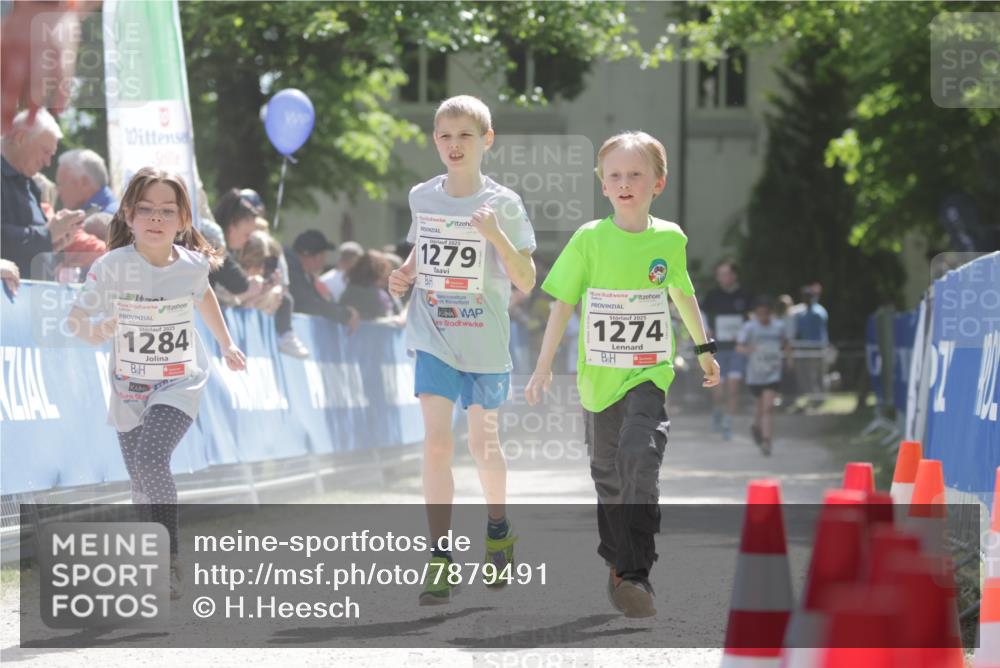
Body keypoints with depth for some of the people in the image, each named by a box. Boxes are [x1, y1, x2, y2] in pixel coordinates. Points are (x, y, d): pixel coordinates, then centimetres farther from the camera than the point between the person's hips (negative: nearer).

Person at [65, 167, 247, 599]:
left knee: (150, 459, -24)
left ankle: (170, 559, -15)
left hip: (179, 383, -1)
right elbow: (76, 317, -16)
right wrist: (93, 331, -39)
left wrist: (225, 342, 24)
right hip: (129, 386, 1)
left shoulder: (192, 264, -11)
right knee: (142, 485, 9)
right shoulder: (113, 267, -18)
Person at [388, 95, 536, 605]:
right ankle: (439, 559, -8)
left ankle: (498, 529, 40)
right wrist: (403, 275, 0)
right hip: (434, 341, 1)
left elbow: (527, 283, -11)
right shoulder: (422, 197, 2)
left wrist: (496, 235, -25)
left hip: (485, 343, -1)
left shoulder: (503, 204, -8)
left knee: (483, 444, 14)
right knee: (437, 443, -10)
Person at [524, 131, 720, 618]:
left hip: (650, 372, -1)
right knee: (607, 473, 11)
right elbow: (562, 304, -2)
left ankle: (635, 574, -23)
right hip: (599, 375, 1)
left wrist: (704, 349, 26)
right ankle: (617, 563, 30)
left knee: (640, 455, -22)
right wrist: (544, 368, -4)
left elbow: (683, 293, 16)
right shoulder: (588, 240, -7)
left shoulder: (670, 239, -2)